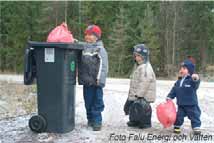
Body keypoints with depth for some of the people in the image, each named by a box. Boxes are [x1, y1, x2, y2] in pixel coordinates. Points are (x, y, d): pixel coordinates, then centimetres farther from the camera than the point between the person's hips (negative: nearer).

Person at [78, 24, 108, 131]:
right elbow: (80, 63, 21)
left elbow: (103, 65, -12)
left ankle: (97, 121, 5)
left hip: (95, 82, -6)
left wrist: (99, 79, -17)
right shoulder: (83, 48, 12)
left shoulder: (100, 49, -6)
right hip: (86, 81, 6)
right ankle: (90, 119, 24)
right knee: (88, 101, 13)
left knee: (97, 102, -2)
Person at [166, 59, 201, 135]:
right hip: (181, 104, 5)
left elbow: (196, 85, -36)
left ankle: (196, 127, 17)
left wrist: (196, 79, -57)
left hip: (192, 104, -5)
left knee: (194, 116, 5)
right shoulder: (179, 81, 8)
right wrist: (169, 97, 4)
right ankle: (177, 127, 24)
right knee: (179, 116, 10)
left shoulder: (192, 80, -12)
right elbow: (174, 90, 13)